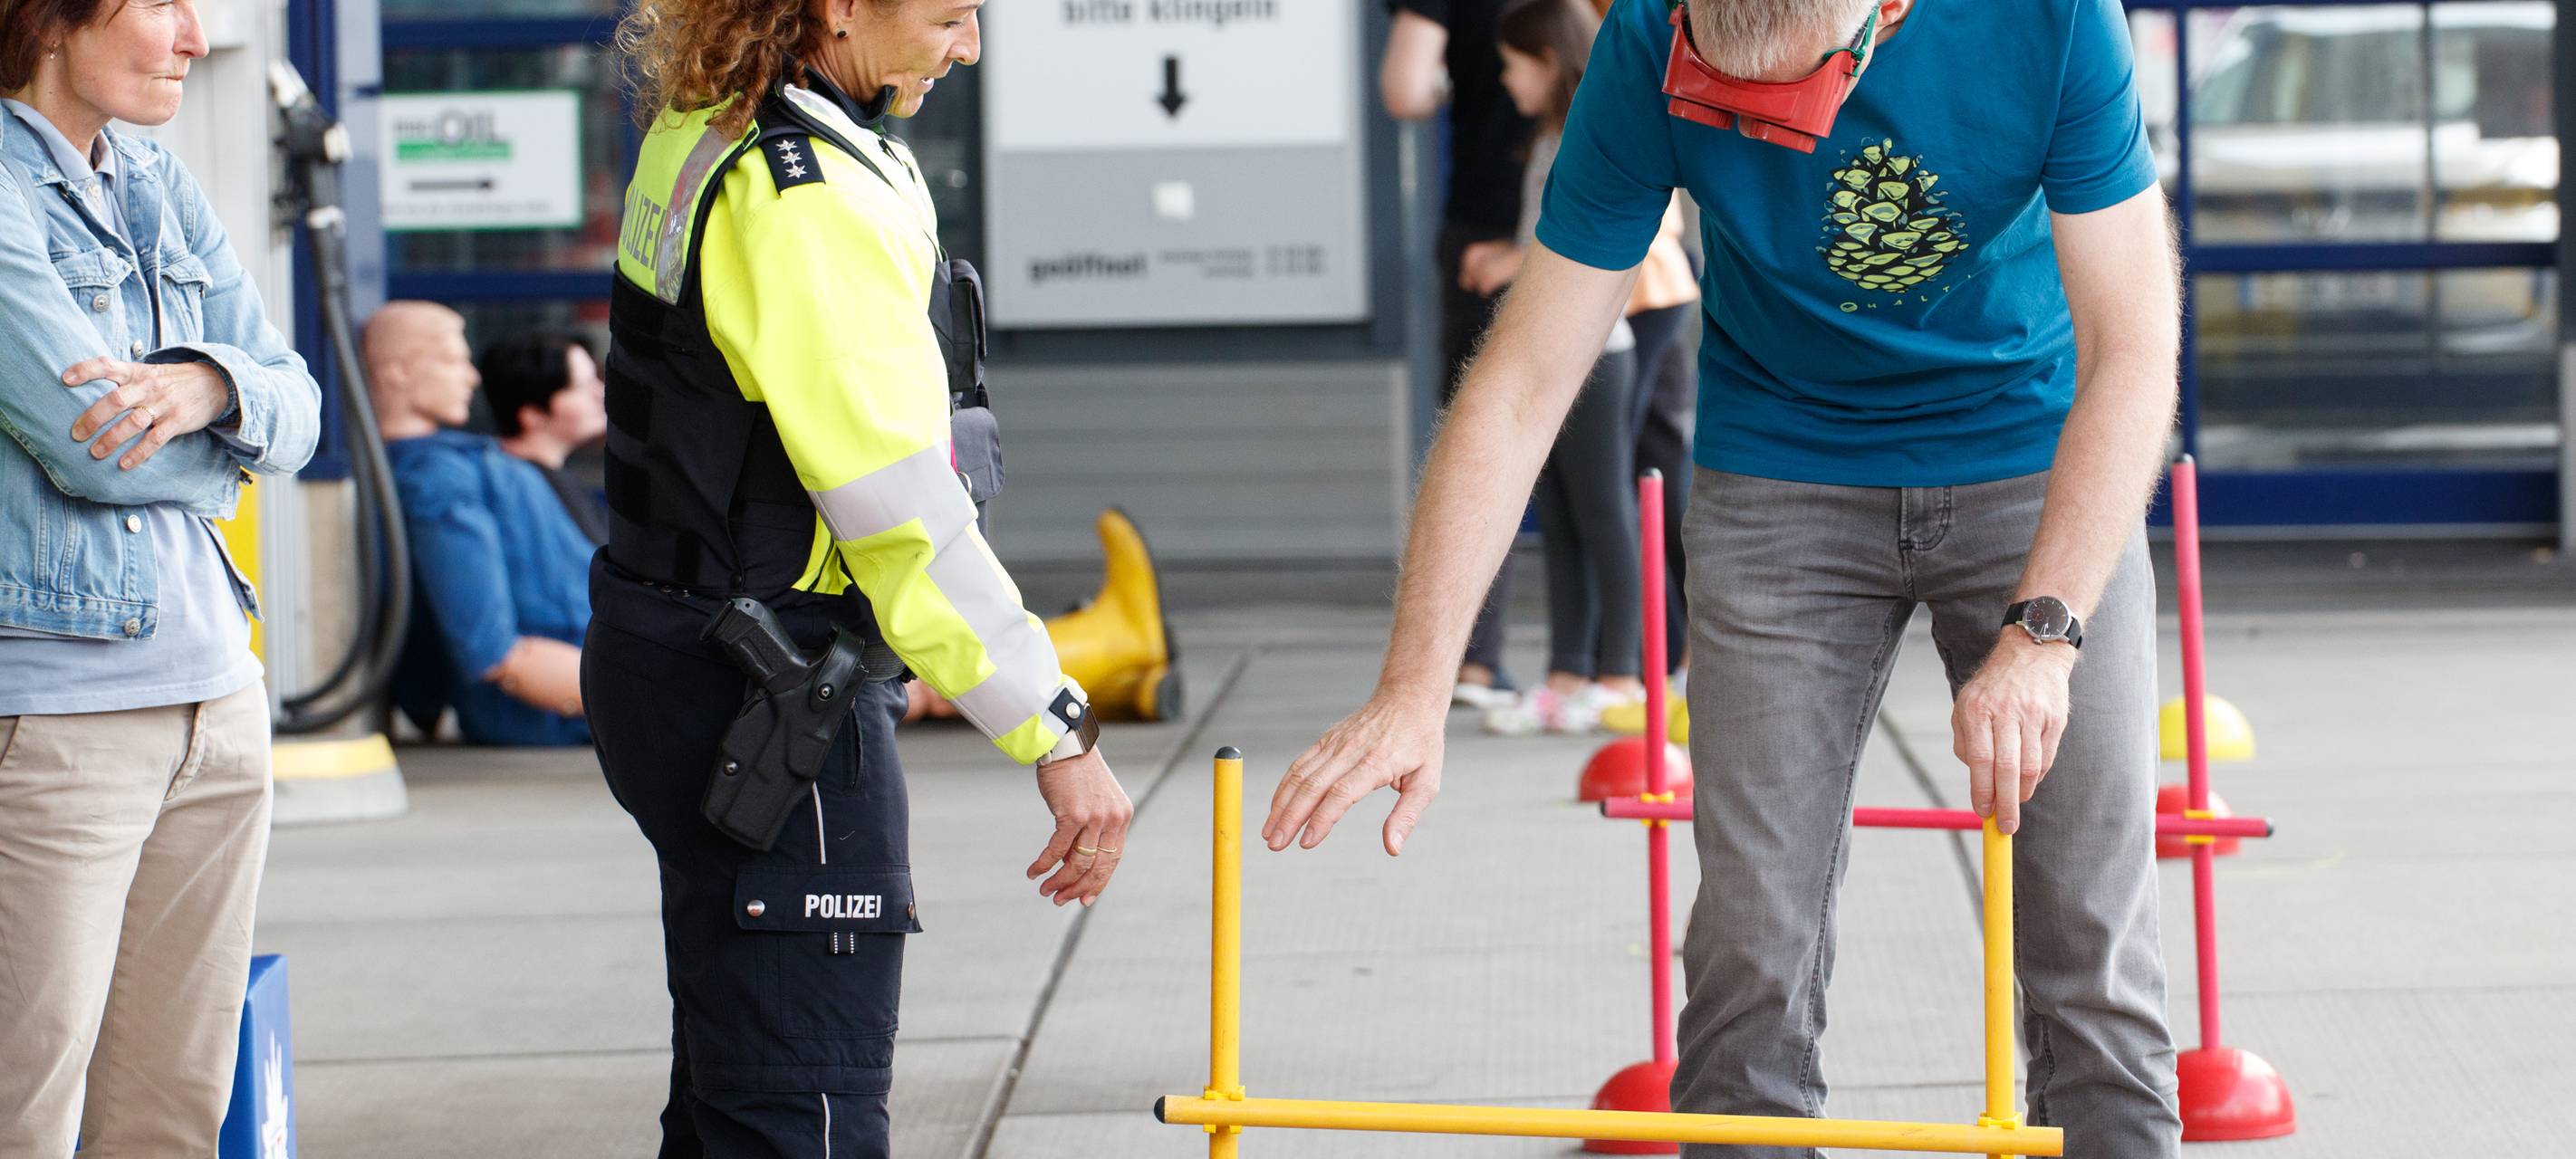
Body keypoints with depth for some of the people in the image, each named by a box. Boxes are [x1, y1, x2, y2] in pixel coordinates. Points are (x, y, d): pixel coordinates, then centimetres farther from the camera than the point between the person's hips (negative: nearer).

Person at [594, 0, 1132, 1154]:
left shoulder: (696, 136, 7)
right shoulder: (810, 205, -22)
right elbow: (905, 511, -24)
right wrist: (1059, 737, -23)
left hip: (668, 661, 10)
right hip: (770, 710, -10)